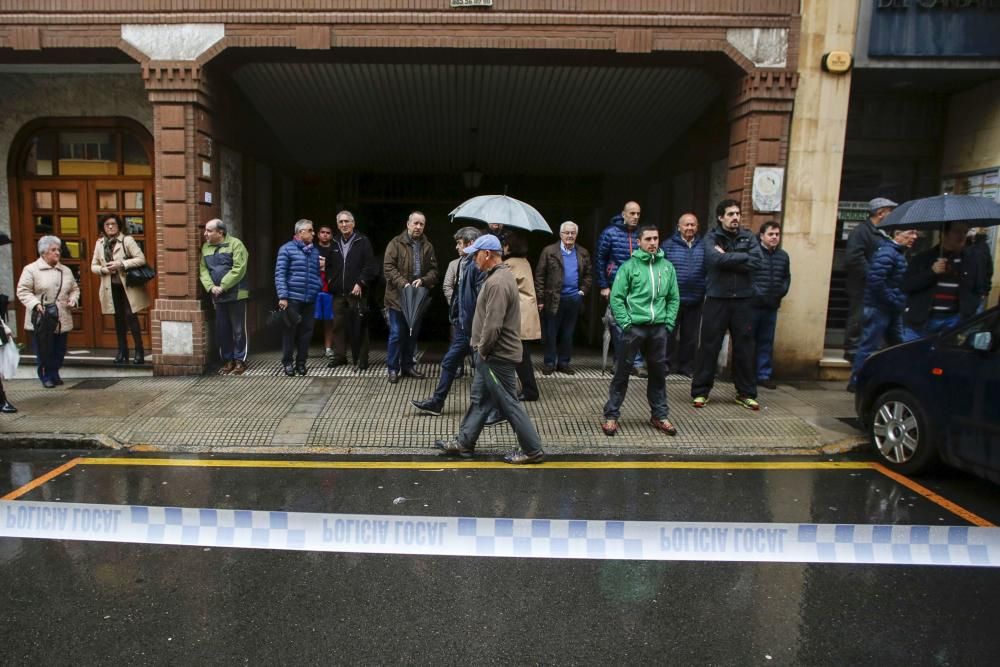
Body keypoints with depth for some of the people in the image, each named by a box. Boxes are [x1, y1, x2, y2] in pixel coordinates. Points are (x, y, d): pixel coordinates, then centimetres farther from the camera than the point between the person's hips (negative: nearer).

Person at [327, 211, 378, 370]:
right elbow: (329, 265, 23)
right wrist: (330, 279, 8)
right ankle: (339, 356, 20)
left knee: (359, 327, -3)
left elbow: (369, 265, -7)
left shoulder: (363, 241, -1)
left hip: (357, 292, -5)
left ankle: (360, 360, 4)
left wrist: (360, 283, -14)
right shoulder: (335, 243, 15)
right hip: (338, 292, 5)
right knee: (338, 325, 9)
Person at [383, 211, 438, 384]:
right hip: (398, 296, -4)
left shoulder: (427, 246, 7)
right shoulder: (396, 243, -5)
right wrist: (402, 283, -21)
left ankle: (407, 366, 27)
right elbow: (388, 267, -11)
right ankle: (393, 368, 12)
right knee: (397, 334, 1)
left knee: (412, 334, 14)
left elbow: (433, 270, 6)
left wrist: (423, 280, -14)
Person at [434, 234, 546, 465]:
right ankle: (463, 443, 29)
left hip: (497, 355, -10)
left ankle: (533, 450, 9)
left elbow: (493, 324, -28)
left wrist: (483, 348, -13)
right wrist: (482, 348, 15)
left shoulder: (497, 282, -23)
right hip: (492, 354, 10)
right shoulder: (500, 276, 12)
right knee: (478, 399, 17)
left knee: (509, 404, -1)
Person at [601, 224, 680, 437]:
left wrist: (669, 322, 3)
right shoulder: (629, 266, -4)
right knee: (622, 371, 1)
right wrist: (625, 323, -11)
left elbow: (674, 298, 12)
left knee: (658, 372, 12)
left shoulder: (667, 267, 7)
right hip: (634, 327, -4)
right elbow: (616, 298, -5)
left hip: (659, 328, 4)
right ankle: (611, 415, 10)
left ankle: (659, 415, 25)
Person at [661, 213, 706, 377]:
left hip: (695, 300, 2)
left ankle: (687, 365, 23)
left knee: (691, 336, 11)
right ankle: (668, 364, 17)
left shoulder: (704, 246, 5)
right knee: (670, 334, 6)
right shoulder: (669, 245, -2)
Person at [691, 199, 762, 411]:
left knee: (744, 347, 9)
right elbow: (716, 259, -19)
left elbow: (753, 263, -9)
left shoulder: (748, 237, 7)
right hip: (717, 299, -2)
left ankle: (746, 393, 21)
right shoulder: (711, 238, 0)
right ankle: (700, 391, 11)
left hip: (743, 300, 3)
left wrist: (726, 257, -12)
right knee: (709, 347, 2)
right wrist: (742, 256, -13)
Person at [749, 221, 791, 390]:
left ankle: (764, 375, 20)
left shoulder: (783, 256, 11)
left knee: (766, 342, 12)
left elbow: (787, 277, 21)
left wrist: (782, 291, 6)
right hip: (753, 304, -6)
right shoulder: (752, 252, -11)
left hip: (772, 306, 6)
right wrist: (756, 292, -17)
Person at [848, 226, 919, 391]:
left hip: (892, 310, 10)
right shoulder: (887, 253, -15)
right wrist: (893, 301, -17)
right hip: (879, 308, -10)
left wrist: (900, 302, 8)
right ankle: (856, 382, 1)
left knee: (898, 345, 14)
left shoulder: (899, 253, 16)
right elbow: (875, 280, -25)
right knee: (869, 346, -5)